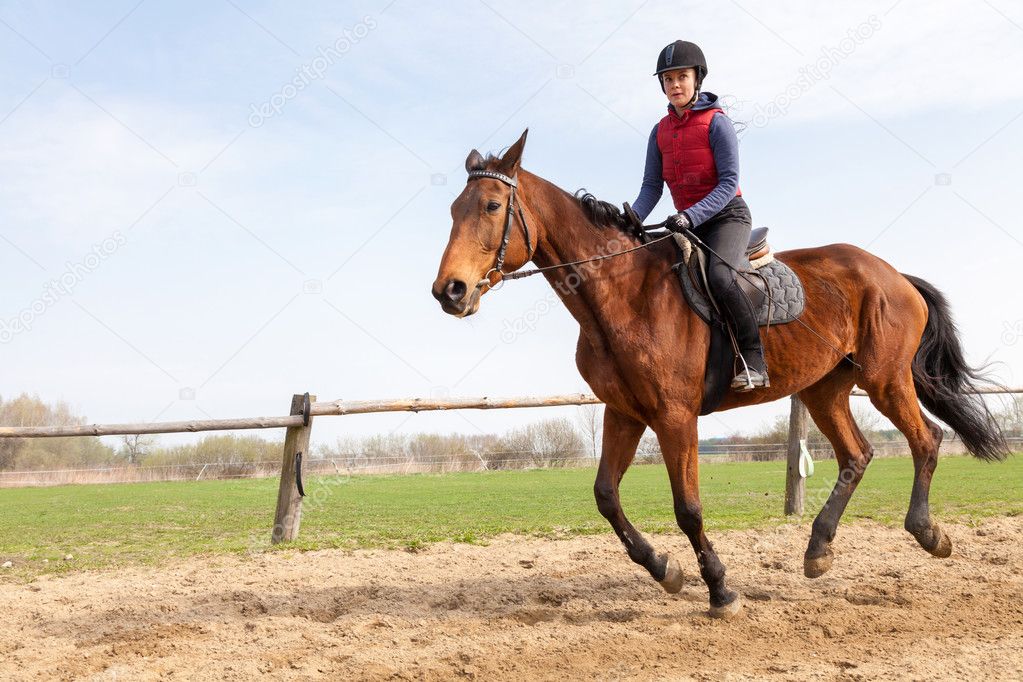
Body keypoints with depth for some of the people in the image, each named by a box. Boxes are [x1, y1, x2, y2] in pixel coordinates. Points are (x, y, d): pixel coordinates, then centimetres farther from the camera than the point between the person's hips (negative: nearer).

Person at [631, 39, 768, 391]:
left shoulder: (716, 122, -9)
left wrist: (691, 216, -28)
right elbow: (652, 186, 5)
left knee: (719, 275, -32)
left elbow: (729, 183, -15)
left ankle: (754, 360, -23)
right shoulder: (660, 131, 9)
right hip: (688, 223, 7)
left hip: (727, 215, -7)